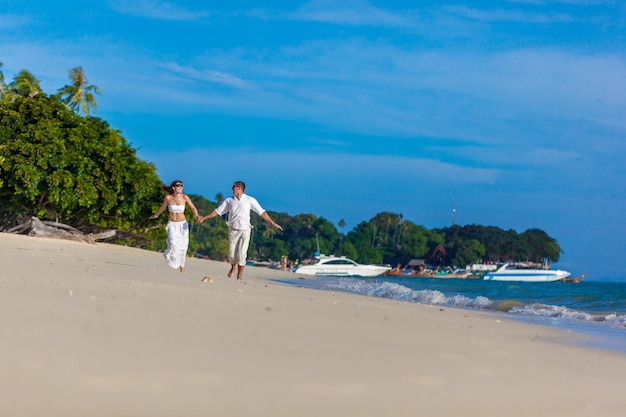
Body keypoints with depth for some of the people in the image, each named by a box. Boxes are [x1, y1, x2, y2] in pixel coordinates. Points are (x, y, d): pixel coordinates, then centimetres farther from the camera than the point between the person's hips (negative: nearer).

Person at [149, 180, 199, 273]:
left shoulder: (184, 197, -9)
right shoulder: (168, 197, -9)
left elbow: (193, 208, -1)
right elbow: (163, 207, 10)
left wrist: (196, 215, -22)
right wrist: (156, 215, 27)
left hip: (182, 224, 1)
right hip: (172, 225, -1)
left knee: (182, 246, 9)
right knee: (173, 243, -24)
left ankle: (182, 265, 34)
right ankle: (169, 256, 10)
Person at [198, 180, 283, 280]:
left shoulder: (250, 200, 1)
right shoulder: (229, 201, 8)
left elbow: (262, 212, -1)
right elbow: (217, 211, 14)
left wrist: (273, 223, -6)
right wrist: (204, 218, 13)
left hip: (245, 230, -2)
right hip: (233, 229, 2)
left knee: (242, 253, -8)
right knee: (232, 253, 1)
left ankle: (240, 273, 4)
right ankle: (233, 268, 29)